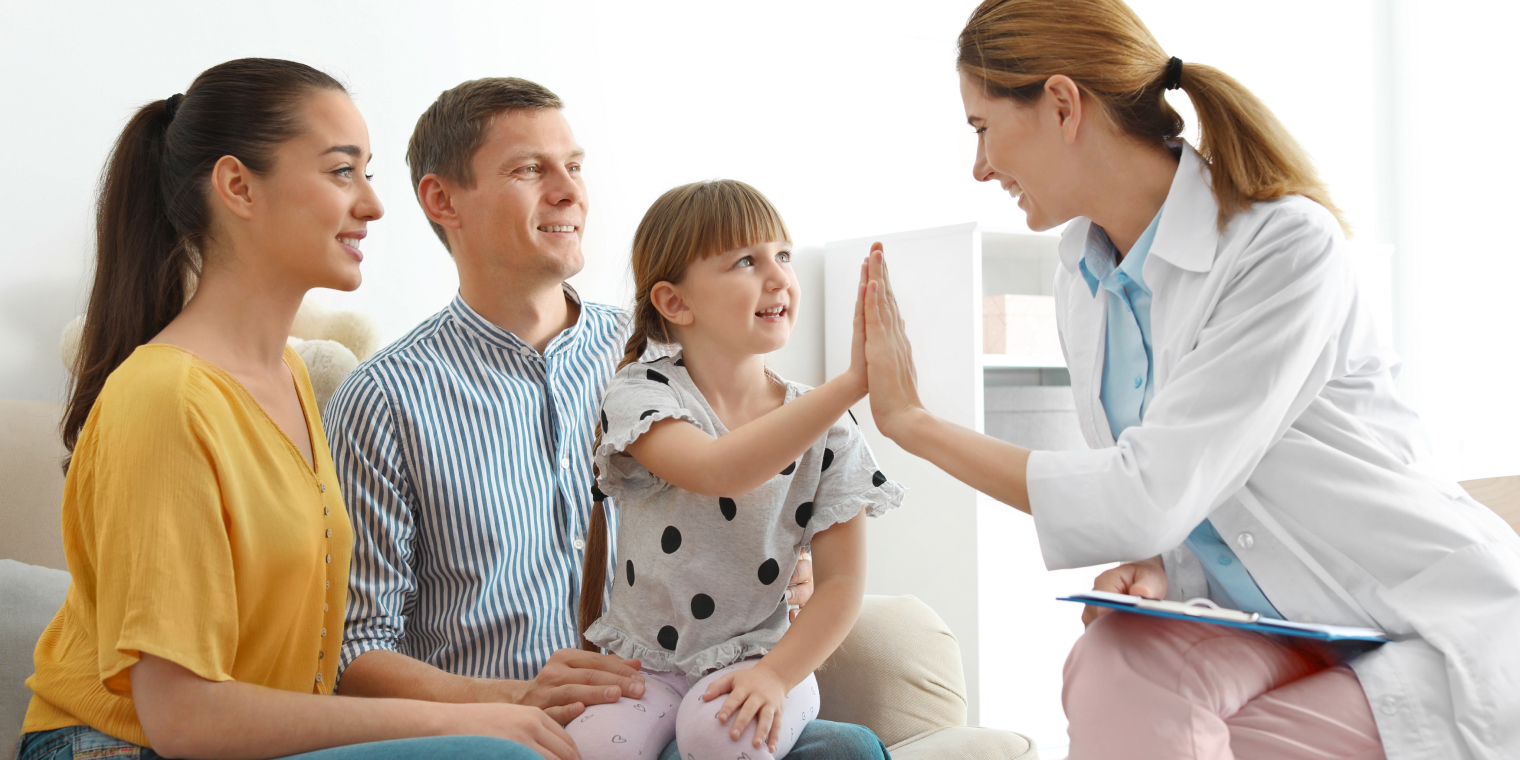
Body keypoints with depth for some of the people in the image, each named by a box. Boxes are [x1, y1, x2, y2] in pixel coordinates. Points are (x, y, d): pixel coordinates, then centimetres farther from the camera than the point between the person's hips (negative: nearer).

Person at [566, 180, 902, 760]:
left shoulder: (825, 429, -2)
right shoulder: (641, 394, -8)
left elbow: (841, 582, -2)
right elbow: (718, 472, -29)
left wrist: (775, 674, -18)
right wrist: (851, 383, -35)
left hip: (758, 655, 1)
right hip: (643, 661, -1)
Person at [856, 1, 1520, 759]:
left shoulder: (1285, 244, -21)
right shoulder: (1083, 272, 3)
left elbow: (1150, 496, -26)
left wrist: (915, 422, -18)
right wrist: (1154, 567, -11)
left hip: (1433, 636, -5)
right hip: (1271, 634, 5)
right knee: (1118, 662, -26)